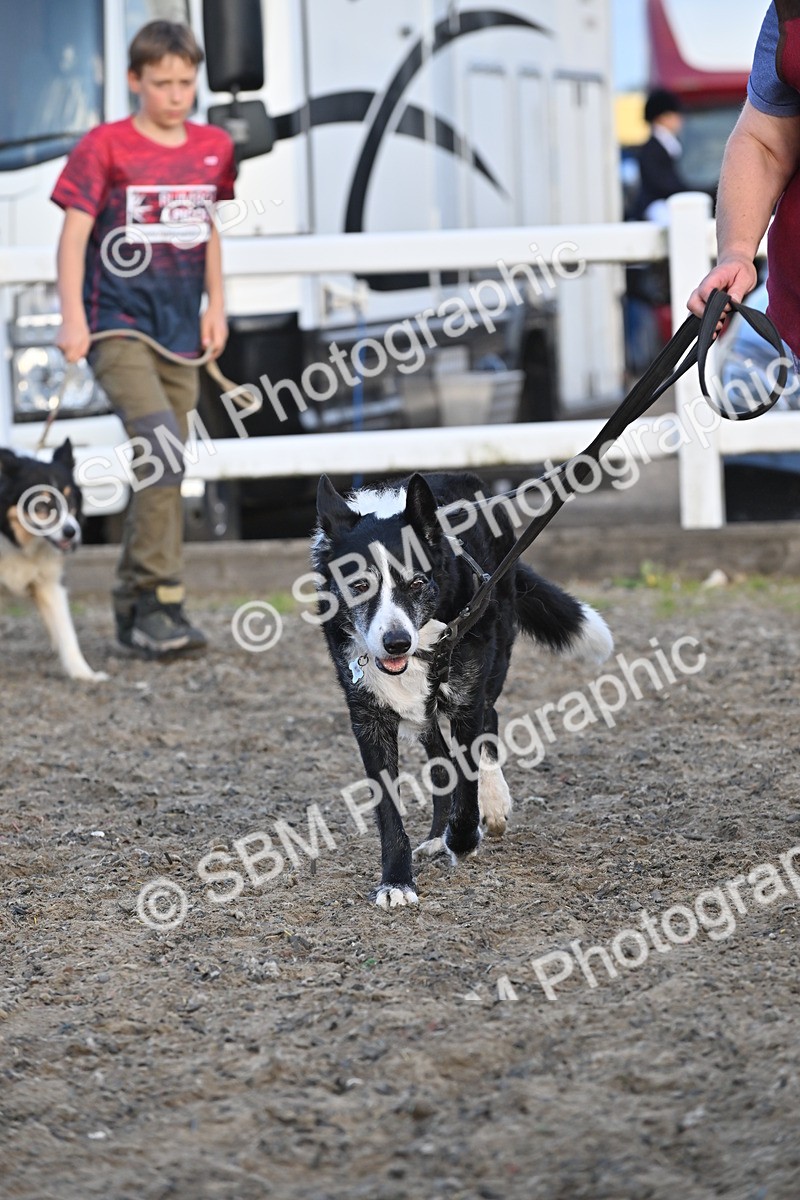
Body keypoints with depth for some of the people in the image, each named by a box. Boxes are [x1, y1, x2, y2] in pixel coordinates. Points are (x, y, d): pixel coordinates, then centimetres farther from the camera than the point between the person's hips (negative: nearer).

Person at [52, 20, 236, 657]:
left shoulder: (213, 148, 9)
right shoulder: (105, 146, -6)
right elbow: (75, 232, -8)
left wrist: (216, 306, 14)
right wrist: (73, 318, -18)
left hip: (180, 333, 6)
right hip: (118, 324, -6)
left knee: (162, 471, 9)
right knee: (161, 448, -22)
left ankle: (135, 607, 19)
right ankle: (161, 600, -19)